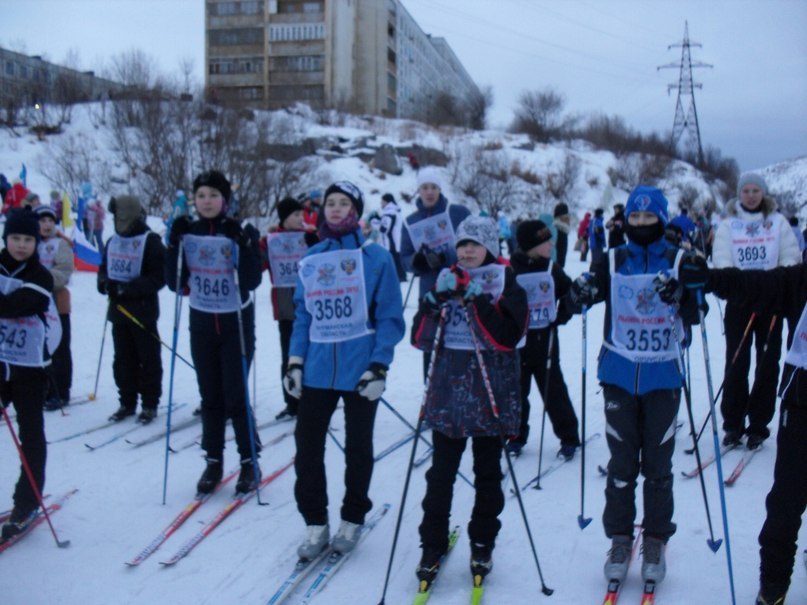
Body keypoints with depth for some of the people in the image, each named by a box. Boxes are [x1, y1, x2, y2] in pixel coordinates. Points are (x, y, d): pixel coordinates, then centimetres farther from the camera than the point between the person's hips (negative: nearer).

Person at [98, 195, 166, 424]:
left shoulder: (150, 241, -11)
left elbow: (159, 277, -16)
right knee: (122, 359, 12)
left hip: (143, 311, -6)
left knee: (148, 359, 4)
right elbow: (104, 269, 19)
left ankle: (150, 404, 12)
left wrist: (127, 288, -22)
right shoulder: (113, 242, 10)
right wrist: (104, 282, -5)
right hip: (118, 309, 6)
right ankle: (127, 402, 22)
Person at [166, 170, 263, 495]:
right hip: (201, 322, 3)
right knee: (210, 395, 9)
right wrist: (173, 245, -12)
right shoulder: (187, 233, 0)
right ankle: (213, 460, 20)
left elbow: (252, 282, -16)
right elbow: (175, 284, -1)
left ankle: (249, 461, 11)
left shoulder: (240, 232, -9)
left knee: (236, 395, -3)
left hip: (236, 322, -3)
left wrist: (247, 246, -28)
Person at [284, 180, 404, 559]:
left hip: (360, 371, -3)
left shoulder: (376, 258, -5)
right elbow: (302, 316, 10)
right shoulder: (311, 260, 6)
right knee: (307, 445, 3)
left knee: (358, 449, 11)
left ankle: (352, 520, 28)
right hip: (317, 370, 3)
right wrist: (295, 362, 3)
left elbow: (390, 318, -6)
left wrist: (379, 366, -13)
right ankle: (315, 523, 18)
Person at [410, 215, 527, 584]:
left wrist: (477, 301, -21)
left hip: (491, 397, -2)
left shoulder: (507, 287, -2)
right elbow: (420, 338, 1)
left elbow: (508, 337, -17)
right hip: (447, 394, 2)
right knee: (440, 473, 5)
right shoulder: (446, 281, 8)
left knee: (487, 474, 10)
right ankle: (432, 546, 15)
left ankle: (482, 545, 25)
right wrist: (436, 299, -14)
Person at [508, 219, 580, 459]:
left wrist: (560, 317, -4)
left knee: (554, 390, 5)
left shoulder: (552, 269, 1)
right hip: (517, 342, -1)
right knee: (517, 390, 9)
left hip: (545, 340, 1)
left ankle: (569, 437, 14)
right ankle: (517, 436, 23)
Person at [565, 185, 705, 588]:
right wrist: (579, 294, -23)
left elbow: (694, 315, -4)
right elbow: (575, 303, 0)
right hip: (619, 373, 1)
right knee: (621, 462, 6)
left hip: (663, 375, 0)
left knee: (657, 463, 6)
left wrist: (681, 297, -25)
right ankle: (620, 539, 19)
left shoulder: (679, 263, 0)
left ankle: (655, 542, 20)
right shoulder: (611, 263, 3)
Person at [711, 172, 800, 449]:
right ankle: (732, 423, 9)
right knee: (736, 362, 0)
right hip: (739, 299, -1)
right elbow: (721, 260, -5)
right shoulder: (728, 224, 5)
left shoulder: (778, 222, 6)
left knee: (768, 363, 4)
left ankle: (759, 424, 12)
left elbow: (791, 256, 1)